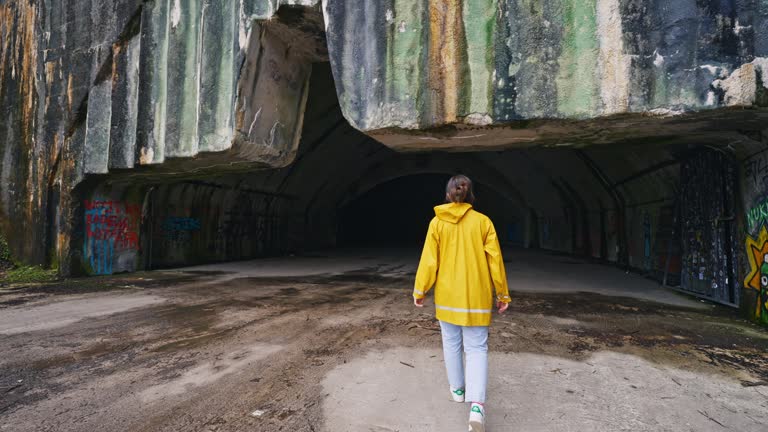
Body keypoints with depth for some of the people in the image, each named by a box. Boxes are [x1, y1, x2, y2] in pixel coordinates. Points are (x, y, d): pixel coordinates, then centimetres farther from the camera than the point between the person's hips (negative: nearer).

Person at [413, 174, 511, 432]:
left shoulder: (437, 222, -5)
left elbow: (429, 259, -6)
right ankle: (476, 405, -10)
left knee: (451, 342, 19)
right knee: (476, 348, 5)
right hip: (476, 296, 0)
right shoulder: (483, 222, -4)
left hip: (447, 294, 1)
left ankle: (457, 389, 35)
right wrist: (502, 294, 6)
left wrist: (420, 290, 3)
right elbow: (495, 260, -3)